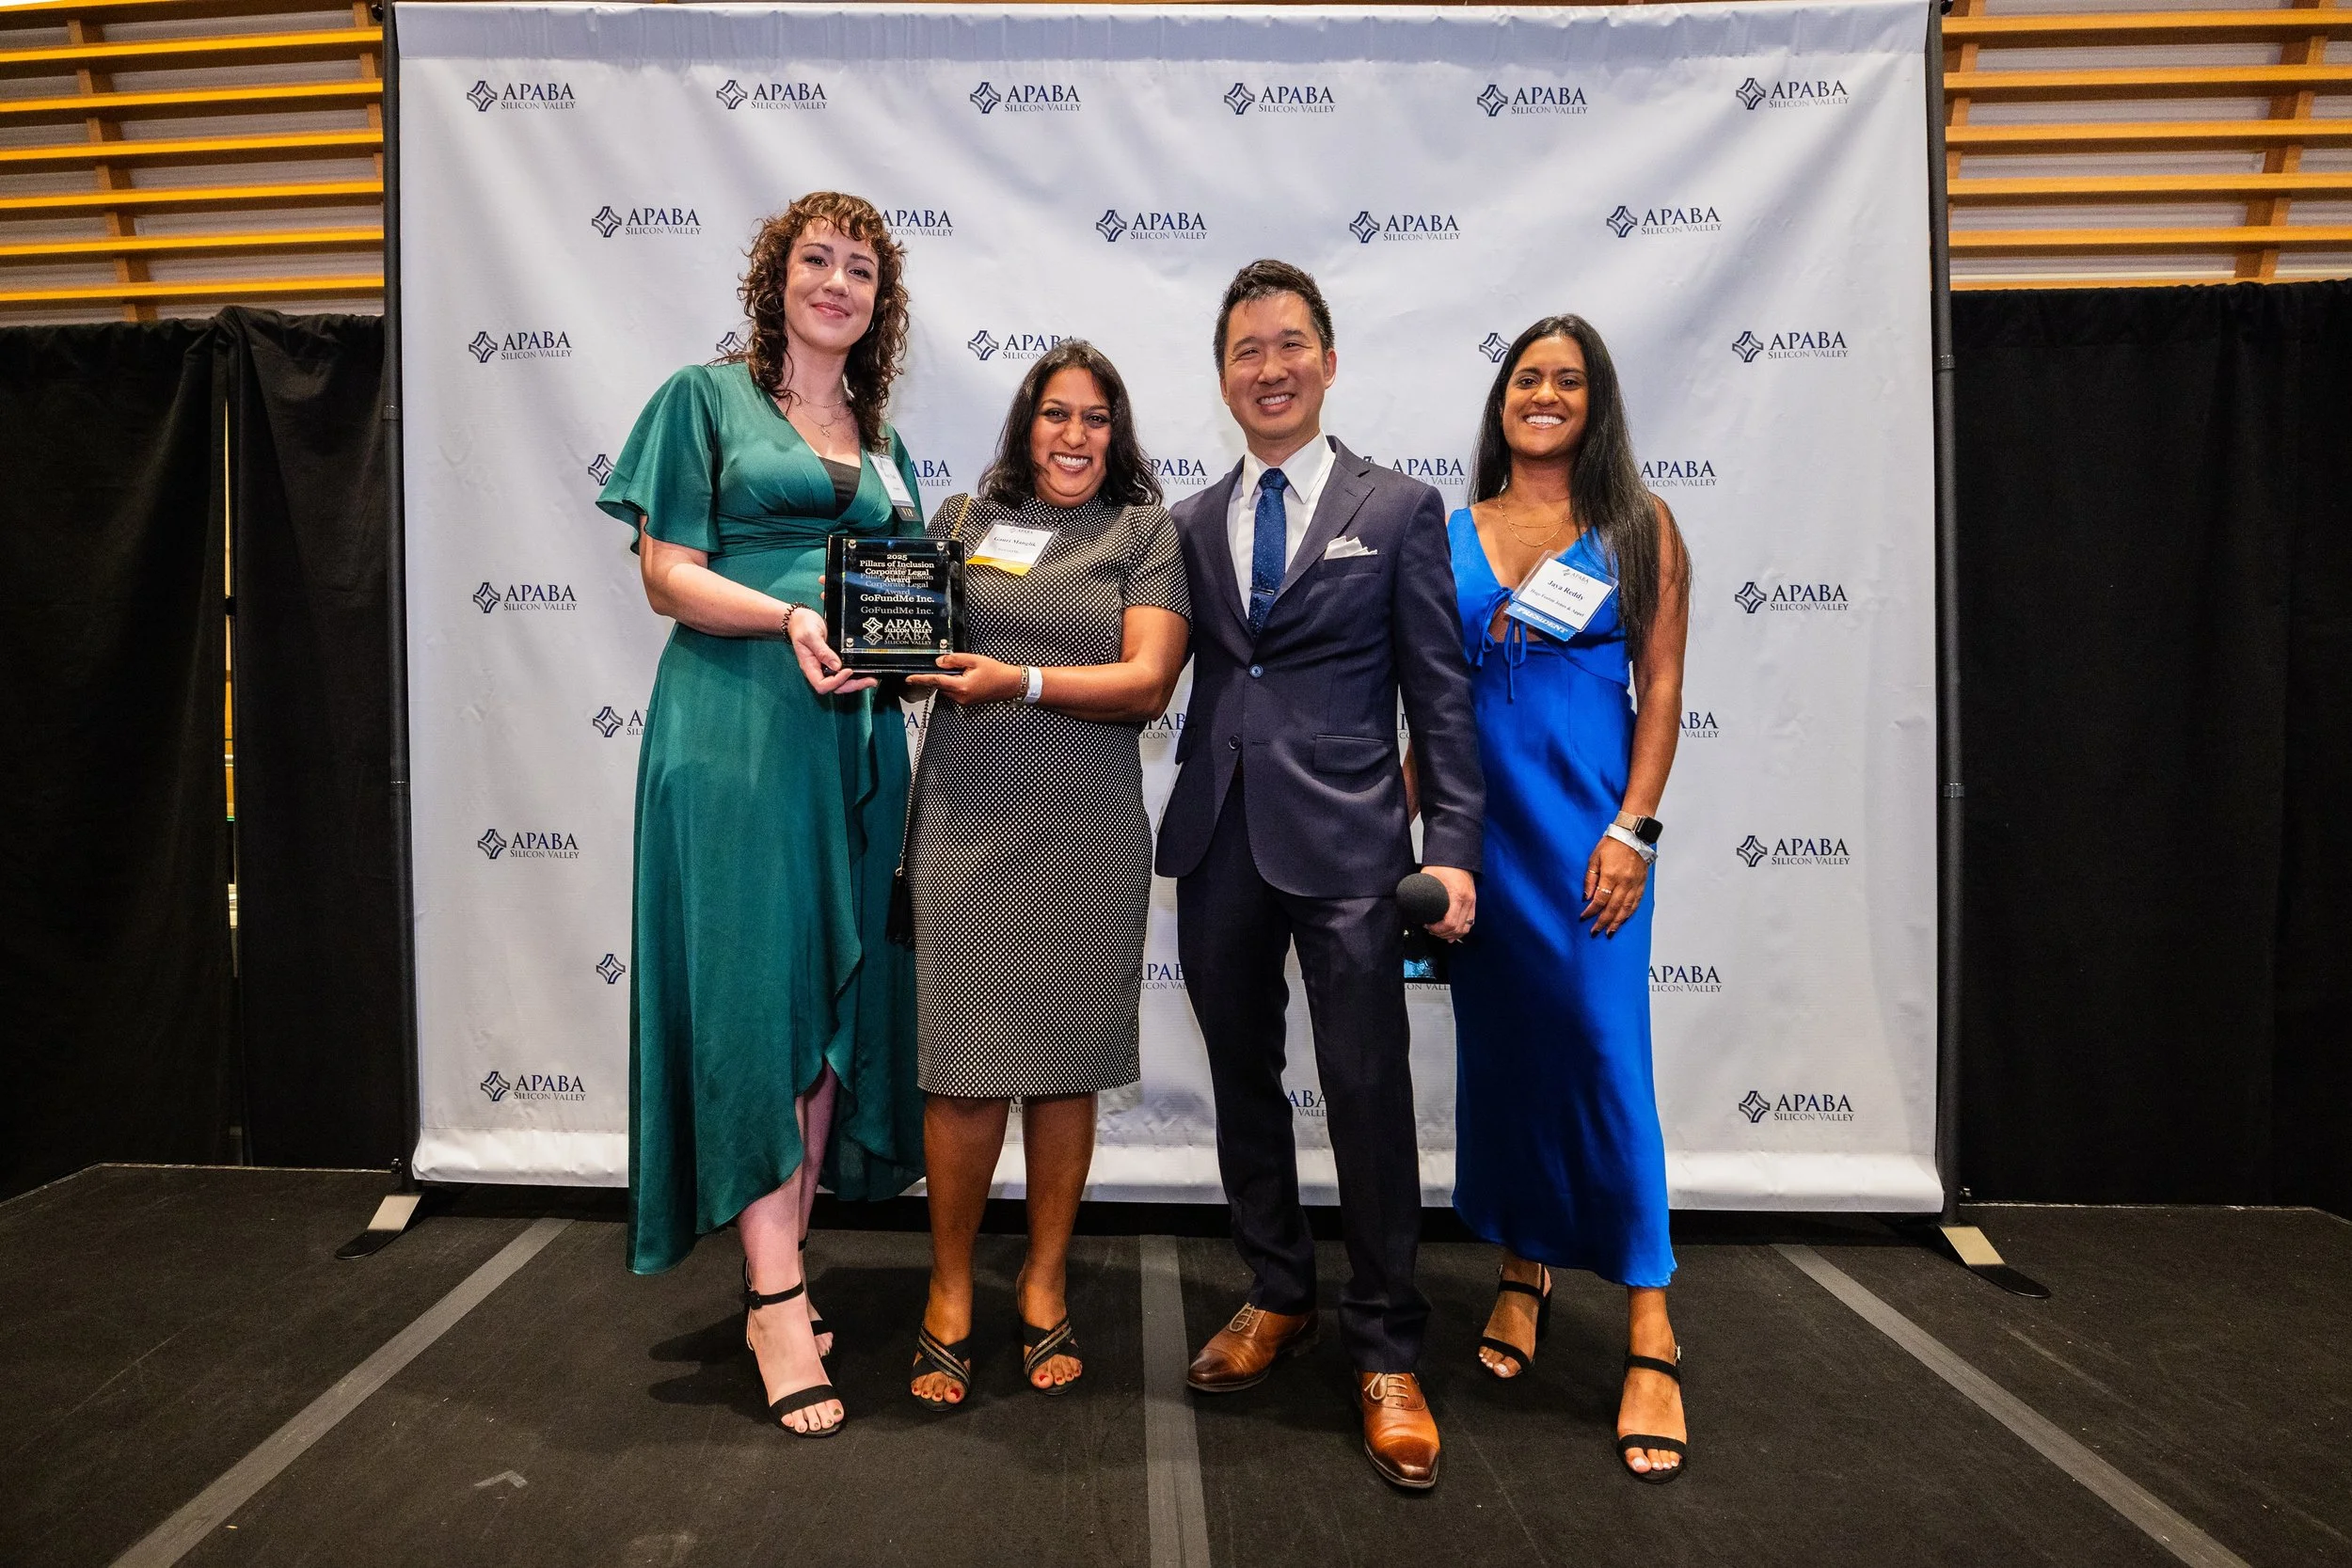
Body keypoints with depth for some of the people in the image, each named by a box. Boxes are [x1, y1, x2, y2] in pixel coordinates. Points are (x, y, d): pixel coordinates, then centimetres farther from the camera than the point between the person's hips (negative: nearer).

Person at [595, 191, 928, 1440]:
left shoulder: (882, 446, 21)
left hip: (854, 737, 6)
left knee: (835, 999, 5)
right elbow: (669, 576, -3)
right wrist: (789, 617, -19)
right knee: (754, 995, -6)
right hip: (732, 729, -5)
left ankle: (774, 1279, 17)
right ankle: (778, 1303, 0)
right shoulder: (706, 399, 6)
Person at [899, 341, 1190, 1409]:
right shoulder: (962, 519, 13)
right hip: (965, 828, 1)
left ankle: (1044, 1287, 25)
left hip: (1087, 838, 0)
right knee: (966, 1066, -1)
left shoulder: (1146, 531, 7)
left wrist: (1019, 682, -15)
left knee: (1065, 1063, 7)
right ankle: (949, 1291, 19)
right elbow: (915, 648, 18)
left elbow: (1147, 683, -4)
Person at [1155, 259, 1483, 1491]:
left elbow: (1440, 695, -1)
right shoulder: (1191, 525, 13)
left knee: (1369, 1094, 0)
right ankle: (1277, 1297, 33)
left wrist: (1454, 847, -7)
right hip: (1218, 841, 4)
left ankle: (1385, 1354, 17)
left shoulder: (1400, 510, 2)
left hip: (1345, 843, -4)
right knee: (1242, 1081, 14)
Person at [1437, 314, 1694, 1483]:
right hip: (1476, 823, 3)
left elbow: (1662, 686, -1)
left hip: (1586, 823, -3)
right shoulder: (1450, 532, 9)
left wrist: (1632, 830, -10)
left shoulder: (1640, 525, 4)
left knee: (1601, 1048, -5)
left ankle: (1649, 1337, 4)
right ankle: (1522, 1270, 29)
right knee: (1497, 1045, 10)